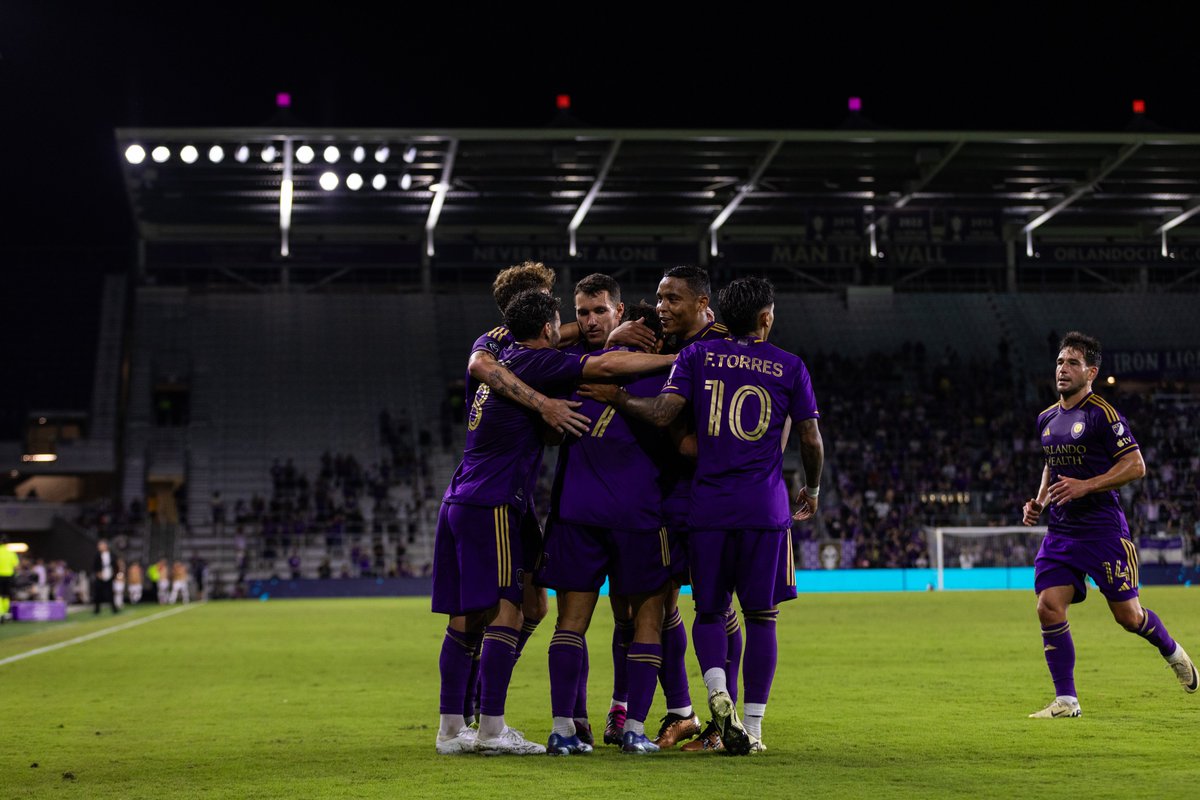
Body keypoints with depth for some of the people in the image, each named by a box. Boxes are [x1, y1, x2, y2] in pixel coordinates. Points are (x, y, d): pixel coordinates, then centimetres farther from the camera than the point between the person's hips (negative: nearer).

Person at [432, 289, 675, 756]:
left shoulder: (497, 361, 20)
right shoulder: (534, 363, -6)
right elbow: (605, 366, -14)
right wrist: (677, 359, -6)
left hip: (458, 502, 9)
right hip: (491, 505, -9)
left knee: (464, 617, 8)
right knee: (505, 610, -8)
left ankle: (451, 729, 9)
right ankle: (492, 729, -11)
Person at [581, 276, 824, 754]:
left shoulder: (698, 355, 4)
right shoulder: (790, 367, 5)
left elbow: (662, 414, -8)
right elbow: (811, 440, 8)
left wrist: (617, 398, 9)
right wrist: (812, 490, 24)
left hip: (708, 507, 1)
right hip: (765, 508, -1)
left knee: (710, 612, 13)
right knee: (761, 617, 7)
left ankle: (718, 692, -13)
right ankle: (752, 728, 6)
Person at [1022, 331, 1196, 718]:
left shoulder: (1103, 414, -10)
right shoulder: (1047, 418, 13)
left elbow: (1135, 465, -13)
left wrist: (1085, 486, -21)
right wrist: (1039, 502, 10)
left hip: (1103, 530, -6)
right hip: (1060, 531, 6)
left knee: (1128, 616, 1)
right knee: (1049, 609, -9)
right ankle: (1066, 701, -2)